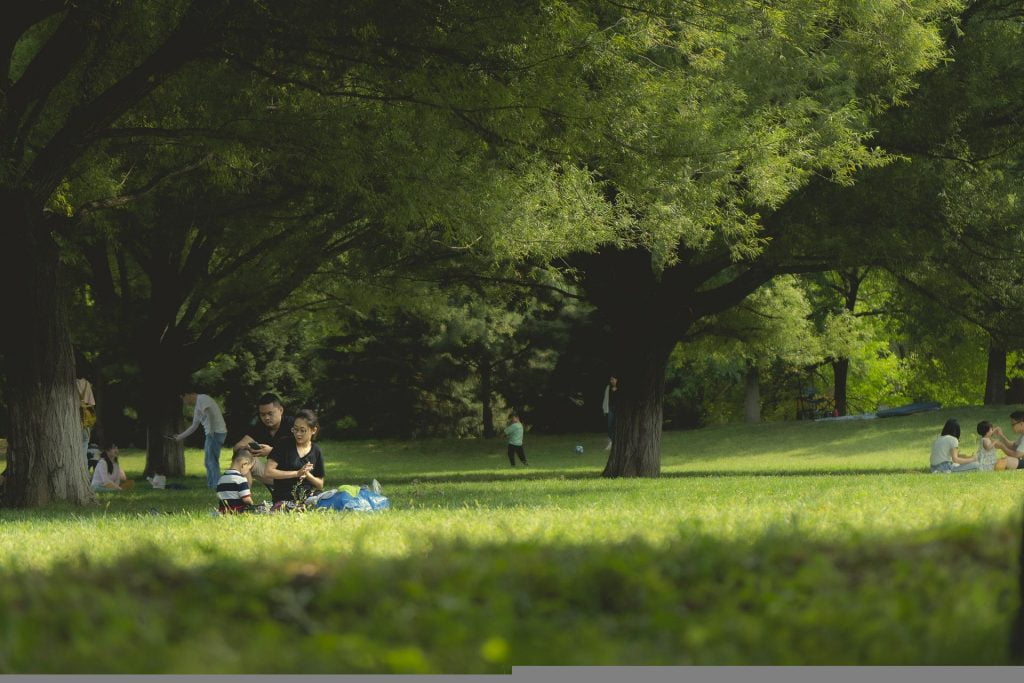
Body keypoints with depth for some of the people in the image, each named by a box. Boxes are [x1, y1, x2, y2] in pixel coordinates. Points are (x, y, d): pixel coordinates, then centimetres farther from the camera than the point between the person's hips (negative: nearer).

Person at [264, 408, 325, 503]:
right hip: (284, 499, -3)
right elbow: (268, 472, -8)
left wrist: (307, 475, -7)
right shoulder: (283, 445, 2)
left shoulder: (316, 452, 10)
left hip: (307, 498, 3)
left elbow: (320, 485, 14)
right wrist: (297, 473, -10)